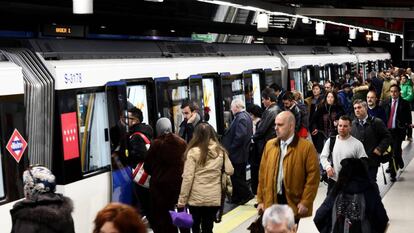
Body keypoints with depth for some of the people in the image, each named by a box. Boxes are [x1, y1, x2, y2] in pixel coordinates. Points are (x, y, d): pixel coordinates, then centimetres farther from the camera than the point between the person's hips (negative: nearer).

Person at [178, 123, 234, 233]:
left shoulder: (193, 152, -9)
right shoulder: (220, 151, 1)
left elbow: (187, 177, -12)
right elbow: (230, 171, 5)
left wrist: (182, 199, -6)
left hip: (196, 197, -2)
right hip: (214, 198, 2)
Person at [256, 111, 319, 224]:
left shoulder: (306, 147, -6)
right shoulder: (269, 145, 10)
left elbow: (313, 176, -9)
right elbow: (263, 173, 11)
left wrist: (305, 202, -13)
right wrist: (260, 200, 8)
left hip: (293, 202, -4)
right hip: (271, 201, 4)